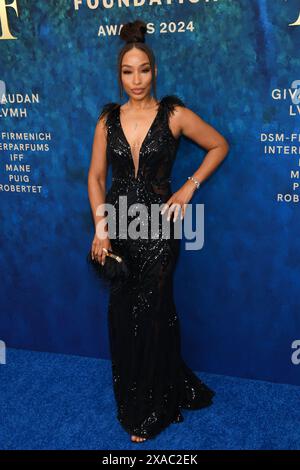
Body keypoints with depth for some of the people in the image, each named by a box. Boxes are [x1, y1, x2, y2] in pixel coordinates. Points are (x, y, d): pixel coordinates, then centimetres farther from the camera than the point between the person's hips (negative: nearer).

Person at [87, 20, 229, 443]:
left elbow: (219, 145, 5)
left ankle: (150, 412, 24)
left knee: (152, 317, 4)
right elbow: (96, 176, 5)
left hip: (158, 227, -3)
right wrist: (101, 230, -5)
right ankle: (131, 400, 34)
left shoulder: (174, 114, -5)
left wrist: (189, 188, -6)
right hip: (118, 226, 3)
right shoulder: (109, 118, 3)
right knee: (122, 316, 10)